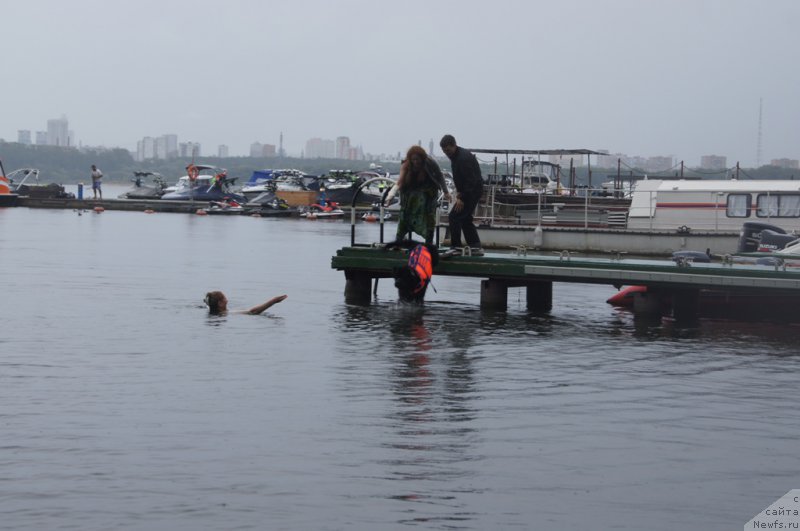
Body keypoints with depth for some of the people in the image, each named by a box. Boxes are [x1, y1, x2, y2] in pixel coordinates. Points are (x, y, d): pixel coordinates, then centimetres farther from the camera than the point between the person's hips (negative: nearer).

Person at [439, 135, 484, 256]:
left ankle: (456, 247, -7)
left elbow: (471, 181, -26)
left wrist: (462, 198, -25)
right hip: (468, 191, 10)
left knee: (454, 217, -10)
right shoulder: (455, 156, 9)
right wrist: (459, 191, 5)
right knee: (465, 218, 14)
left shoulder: (463, 158, -23)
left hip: (473, 190, -10)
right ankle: (476, 247, 16)